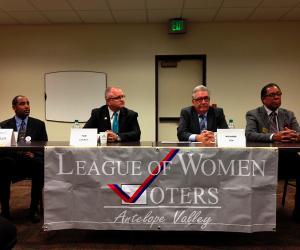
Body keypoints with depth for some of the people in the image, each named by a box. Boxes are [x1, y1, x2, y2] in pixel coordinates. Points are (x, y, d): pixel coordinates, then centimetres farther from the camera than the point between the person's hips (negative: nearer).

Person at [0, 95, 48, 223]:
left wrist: (34, 154, -20)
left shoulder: (39, 124, 8)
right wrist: (18, 153, -23)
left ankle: (34, 208, -18)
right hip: (11, 163, 0)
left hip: (32, 163, 0)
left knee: (40, 165, -34)